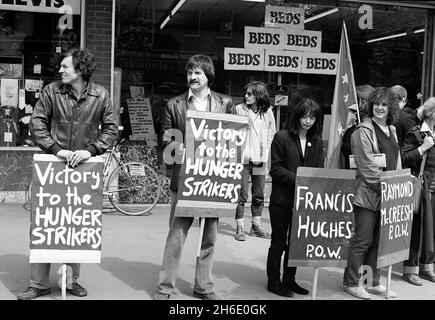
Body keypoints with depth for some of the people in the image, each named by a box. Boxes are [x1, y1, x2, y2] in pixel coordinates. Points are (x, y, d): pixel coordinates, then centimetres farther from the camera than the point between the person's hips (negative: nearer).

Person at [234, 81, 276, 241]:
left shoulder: (267, 112, 5)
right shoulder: (239, 109, 0)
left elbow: (271, 135, 10)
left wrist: (264, 156, 1)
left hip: (259, 160, 3)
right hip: (242, 158, -2)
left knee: (259, 195, 10)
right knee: (241, 195, -2)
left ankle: (256, 226, 23)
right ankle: (240, 228, 6)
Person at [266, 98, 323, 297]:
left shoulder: (317, 141, 7)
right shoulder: (282, 137, -7)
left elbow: (320, 170, 5)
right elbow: (275, 169, -11)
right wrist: (298, 179, -20)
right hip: (282, 199, -4)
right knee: (279, 242, 6)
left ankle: (289, 279, 27)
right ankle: (273, 281, 18)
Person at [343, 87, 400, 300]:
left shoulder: (391, 130, 16)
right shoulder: (364, 131, -9)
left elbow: (396, 161, 18)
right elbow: (367, 166, -14)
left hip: (387, 194, 8)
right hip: (368, 193, -8)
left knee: (379, 240, 13)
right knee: (363, 240, -2)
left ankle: (374, 283, 24)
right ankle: (351, 283, 11)